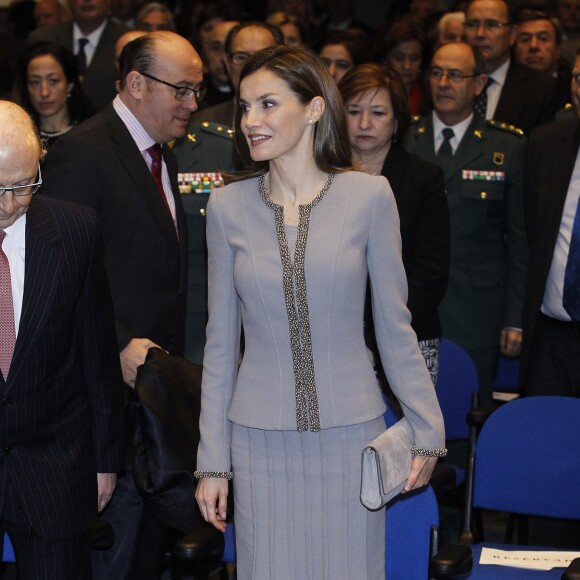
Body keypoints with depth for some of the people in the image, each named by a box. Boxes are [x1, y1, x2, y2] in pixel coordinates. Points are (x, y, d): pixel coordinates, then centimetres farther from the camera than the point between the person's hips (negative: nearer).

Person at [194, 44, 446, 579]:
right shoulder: (228, 206, 0)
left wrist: (427, 429, 3)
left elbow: (394, 325, 2)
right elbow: (221, 340, 5)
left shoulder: (369, 196, -5)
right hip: (261, 438, 1)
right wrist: (212, 459, 5)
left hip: (351, 433, -1)